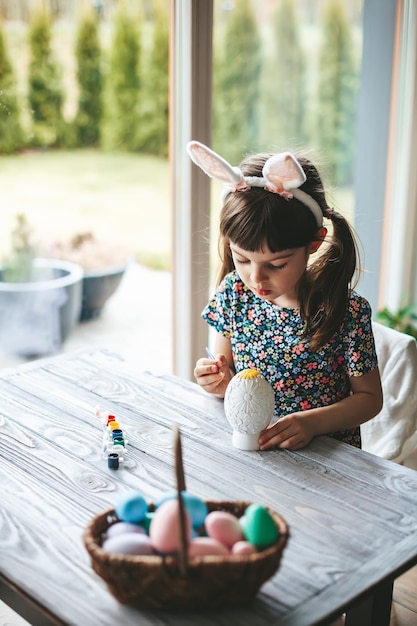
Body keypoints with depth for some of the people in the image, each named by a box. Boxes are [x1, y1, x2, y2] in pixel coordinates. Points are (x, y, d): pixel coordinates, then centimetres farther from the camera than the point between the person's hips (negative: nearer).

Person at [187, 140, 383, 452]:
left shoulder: (348, 310, -14)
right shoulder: (234, 291, -3)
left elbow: (370, 397, -4)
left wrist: (312, 422, -20)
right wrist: (220, 382, -12)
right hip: (246, 445, 4)